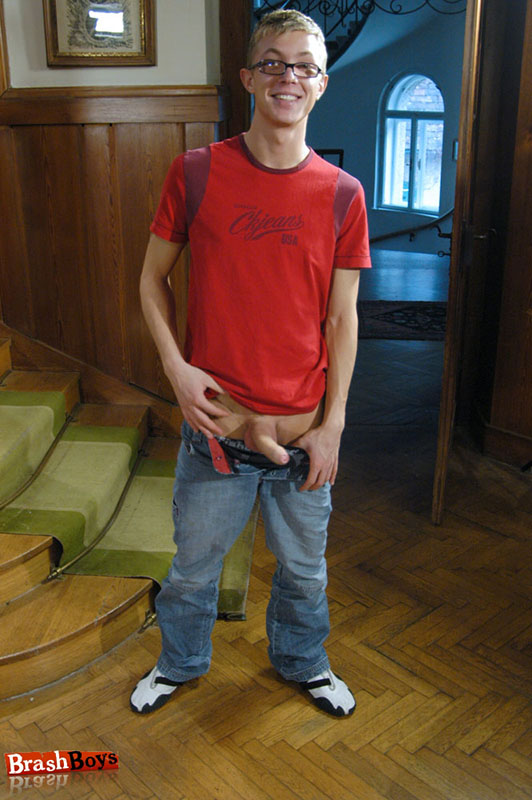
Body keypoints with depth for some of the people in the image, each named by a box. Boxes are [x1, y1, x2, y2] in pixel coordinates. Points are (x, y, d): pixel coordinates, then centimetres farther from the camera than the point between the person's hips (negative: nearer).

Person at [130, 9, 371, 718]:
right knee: (193, 567, 19)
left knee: (304, 569, 20)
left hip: (304, 434, 1)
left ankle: (302, 662, 50)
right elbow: (153, 279, 4)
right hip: (214, 427, 0)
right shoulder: (196, 172, -5)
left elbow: (342, 319, 0)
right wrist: (175, 368, -10)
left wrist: (333, 425, -3)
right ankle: (180, 663, 49)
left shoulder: (342, 193, -3)